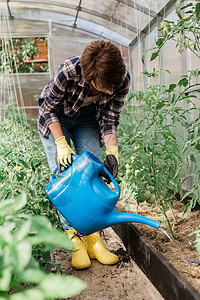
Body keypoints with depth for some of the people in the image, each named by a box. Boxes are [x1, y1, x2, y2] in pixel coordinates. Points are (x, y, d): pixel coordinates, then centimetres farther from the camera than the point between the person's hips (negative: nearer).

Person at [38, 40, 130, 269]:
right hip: (54, 119, -2)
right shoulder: (68, 72, -37)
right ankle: (76, 242, -5)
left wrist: (112, 152, -27)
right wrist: (61, 144, -27)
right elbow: (50, 109, -20)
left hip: (87, 119, 3)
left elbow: (109, 119, -14)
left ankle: (94, 239, 1)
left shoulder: (122, 80, -27)